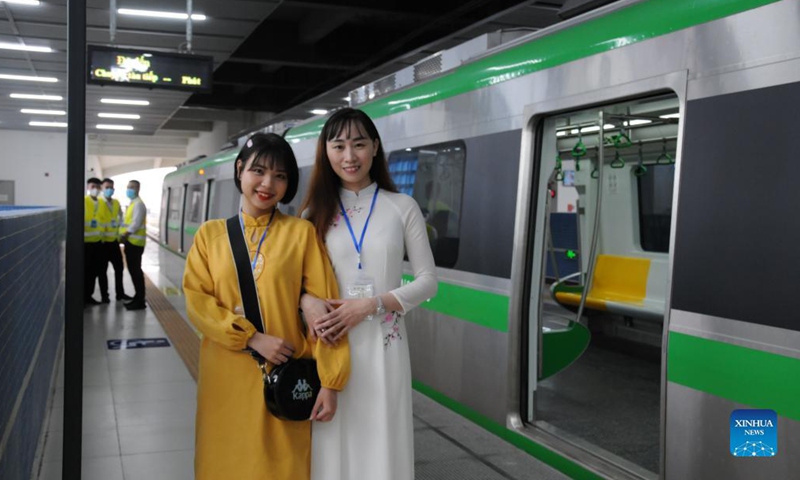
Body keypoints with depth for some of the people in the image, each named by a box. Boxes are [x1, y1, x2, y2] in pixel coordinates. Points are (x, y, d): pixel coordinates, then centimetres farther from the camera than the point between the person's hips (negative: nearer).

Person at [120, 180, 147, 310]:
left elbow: (136, 223, -20)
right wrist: (124, 236, 9)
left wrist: (124, 235, -16)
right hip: (130, 241, 10)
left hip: (135, 242, -10)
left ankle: (140, 301, -4)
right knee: (133, 270, 13)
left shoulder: (138, 204, -12)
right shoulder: (132, 203, 19)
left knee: (135, 271, -7)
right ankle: (138, 298, 20)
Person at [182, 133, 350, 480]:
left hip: (284, 374, -2)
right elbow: (196, 301, -2)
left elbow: (323, 308, -7)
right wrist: (252, 338, -15)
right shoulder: (211, 234, 5)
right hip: (225, 376, 2)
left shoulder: (301, 232, -3)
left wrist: (330, 381, -12)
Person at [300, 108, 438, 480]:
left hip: (383, 346, -1)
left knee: (381, 443, 4)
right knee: (334, 445, 5)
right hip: (330, 346, 1)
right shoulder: (316, 212, 7)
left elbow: (427, 281, 0)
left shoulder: (402, 207, 1)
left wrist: (370, 305, -12)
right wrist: (306, 301, -13)